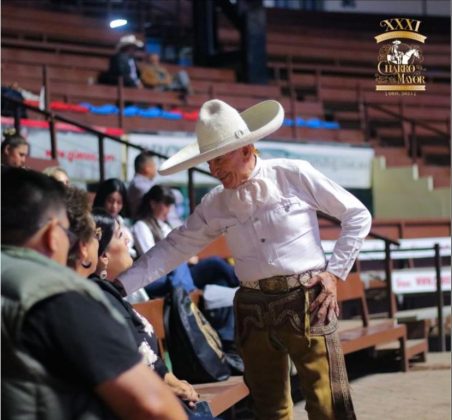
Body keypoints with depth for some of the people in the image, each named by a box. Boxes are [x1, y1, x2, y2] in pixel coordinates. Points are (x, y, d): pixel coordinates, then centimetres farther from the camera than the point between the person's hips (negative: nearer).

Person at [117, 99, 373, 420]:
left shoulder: (294, 175, -4)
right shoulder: (214, 205, 6)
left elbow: (358, 216, 3)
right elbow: (172, 250, 7)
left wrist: (336, 272, -2)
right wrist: (116, 286, -1)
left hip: (307, 300, -4)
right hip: (254, 308, 4)